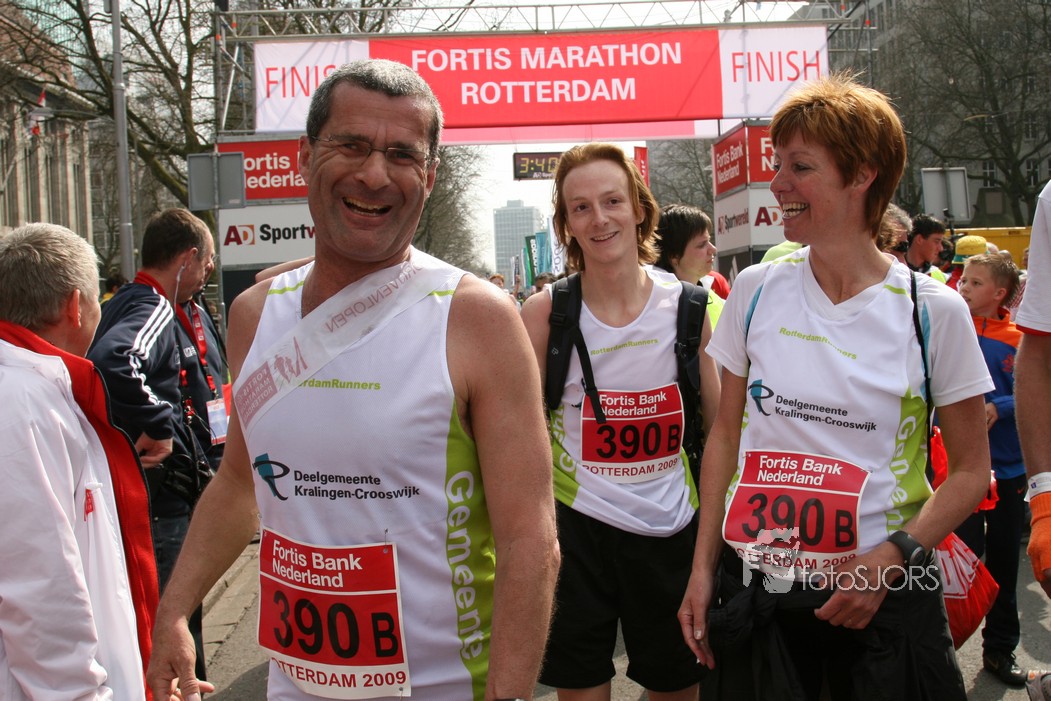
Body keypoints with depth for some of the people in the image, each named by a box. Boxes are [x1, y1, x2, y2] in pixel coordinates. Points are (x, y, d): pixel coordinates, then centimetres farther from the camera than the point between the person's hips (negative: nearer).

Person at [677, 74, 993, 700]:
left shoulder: (933, 310, -7)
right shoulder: (756, 291, -1)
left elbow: (971, 469, -1)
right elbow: (726, 435, 6)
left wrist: (894, 556, -15)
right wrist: (702, 568, 2)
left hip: (882, 599, -2)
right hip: (755, 588, 2)